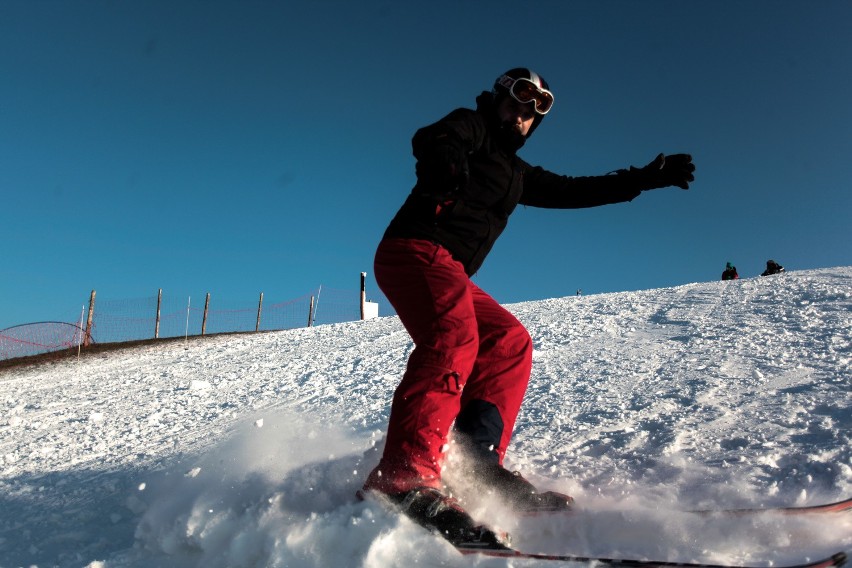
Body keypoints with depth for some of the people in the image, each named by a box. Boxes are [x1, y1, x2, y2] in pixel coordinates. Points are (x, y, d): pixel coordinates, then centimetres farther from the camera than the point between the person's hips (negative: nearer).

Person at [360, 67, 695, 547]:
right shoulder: (471, 126, 9)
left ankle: (477, 461, -10)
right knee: (454, 339, -31)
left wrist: (647, 178, 33)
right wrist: (446, 164, -37)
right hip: (414, 250, -9)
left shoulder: (517, 174, 31)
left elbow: (576, 191, 33)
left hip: (448, 272, 9)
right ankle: (404, 477, -42)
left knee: (510, 342, 0)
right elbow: (432, 139, -13)